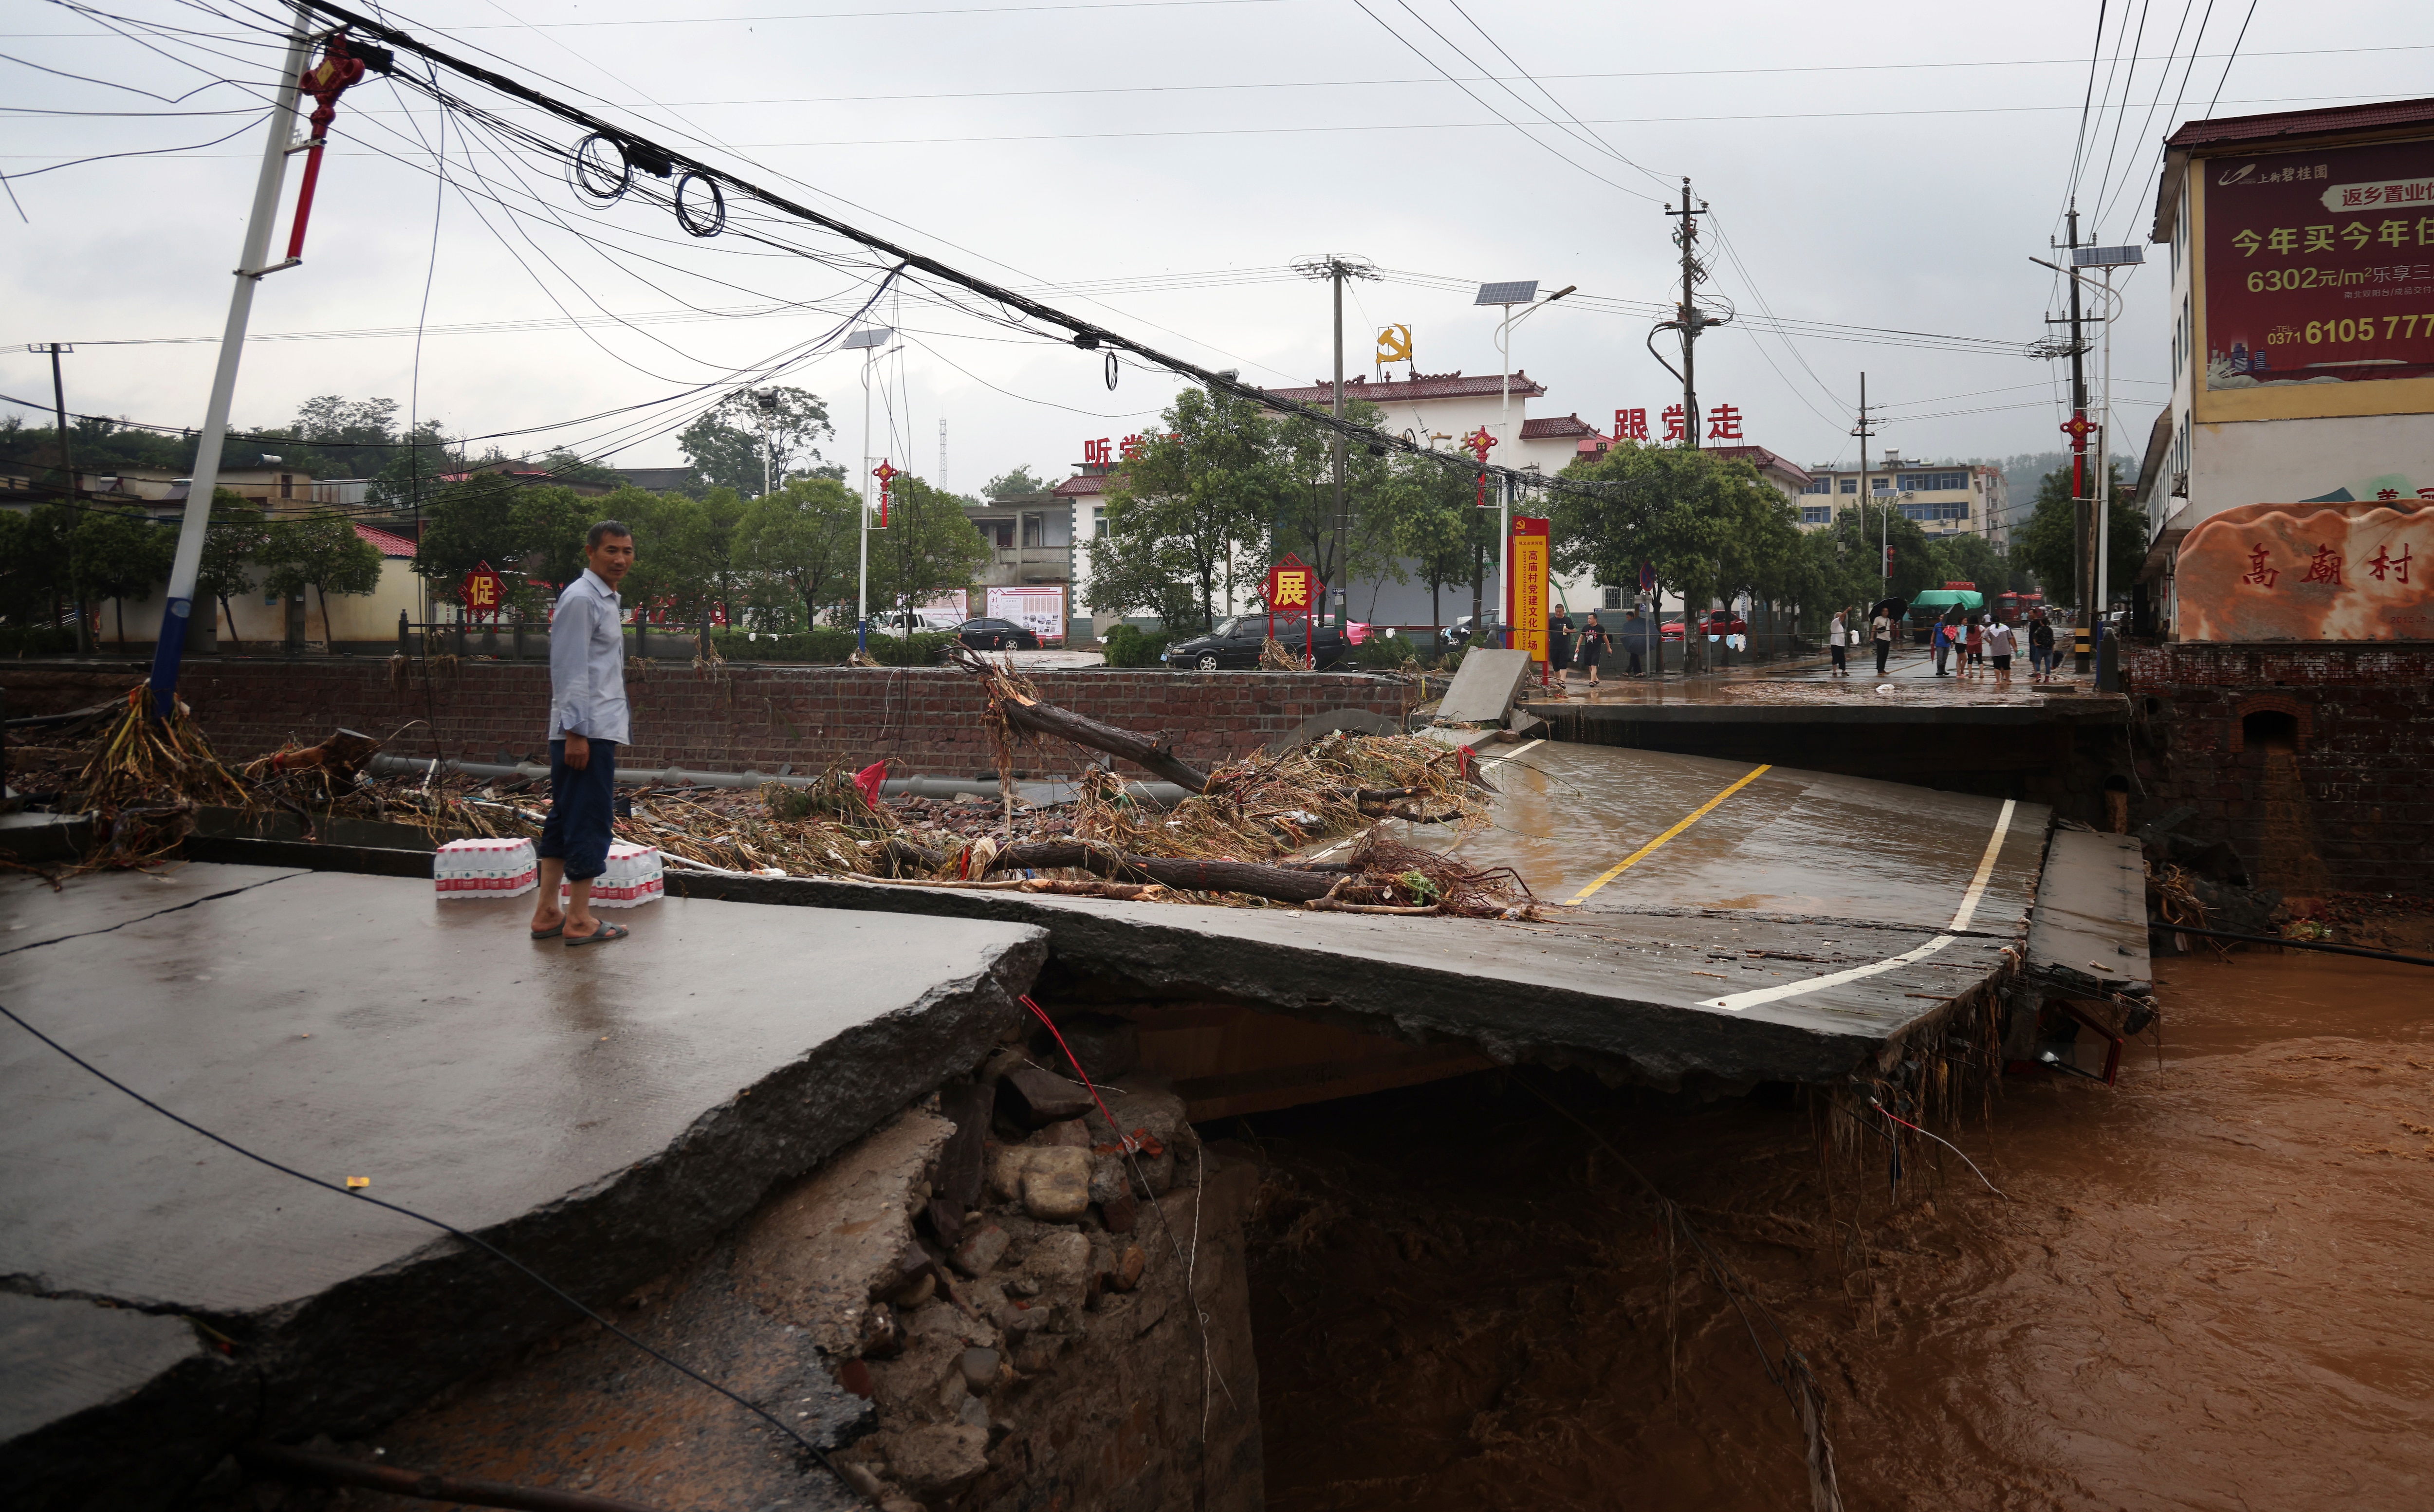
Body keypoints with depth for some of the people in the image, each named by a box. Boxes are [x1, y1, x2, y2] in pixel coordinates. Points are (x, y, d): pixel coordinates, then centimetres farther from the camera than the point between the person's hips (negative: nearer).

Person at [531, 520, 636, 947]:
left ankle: (547, 914, 17)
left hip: (598, 730, 10)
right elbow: (570, 670, -18)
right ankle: (579, 921, -1)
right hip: (586, 731, -10)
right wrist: (576, 731, -21)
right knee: (590, 820, -6)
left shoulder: (607, 600, 19)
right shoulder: (581, 599, -12)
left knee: (566, 818, 12)